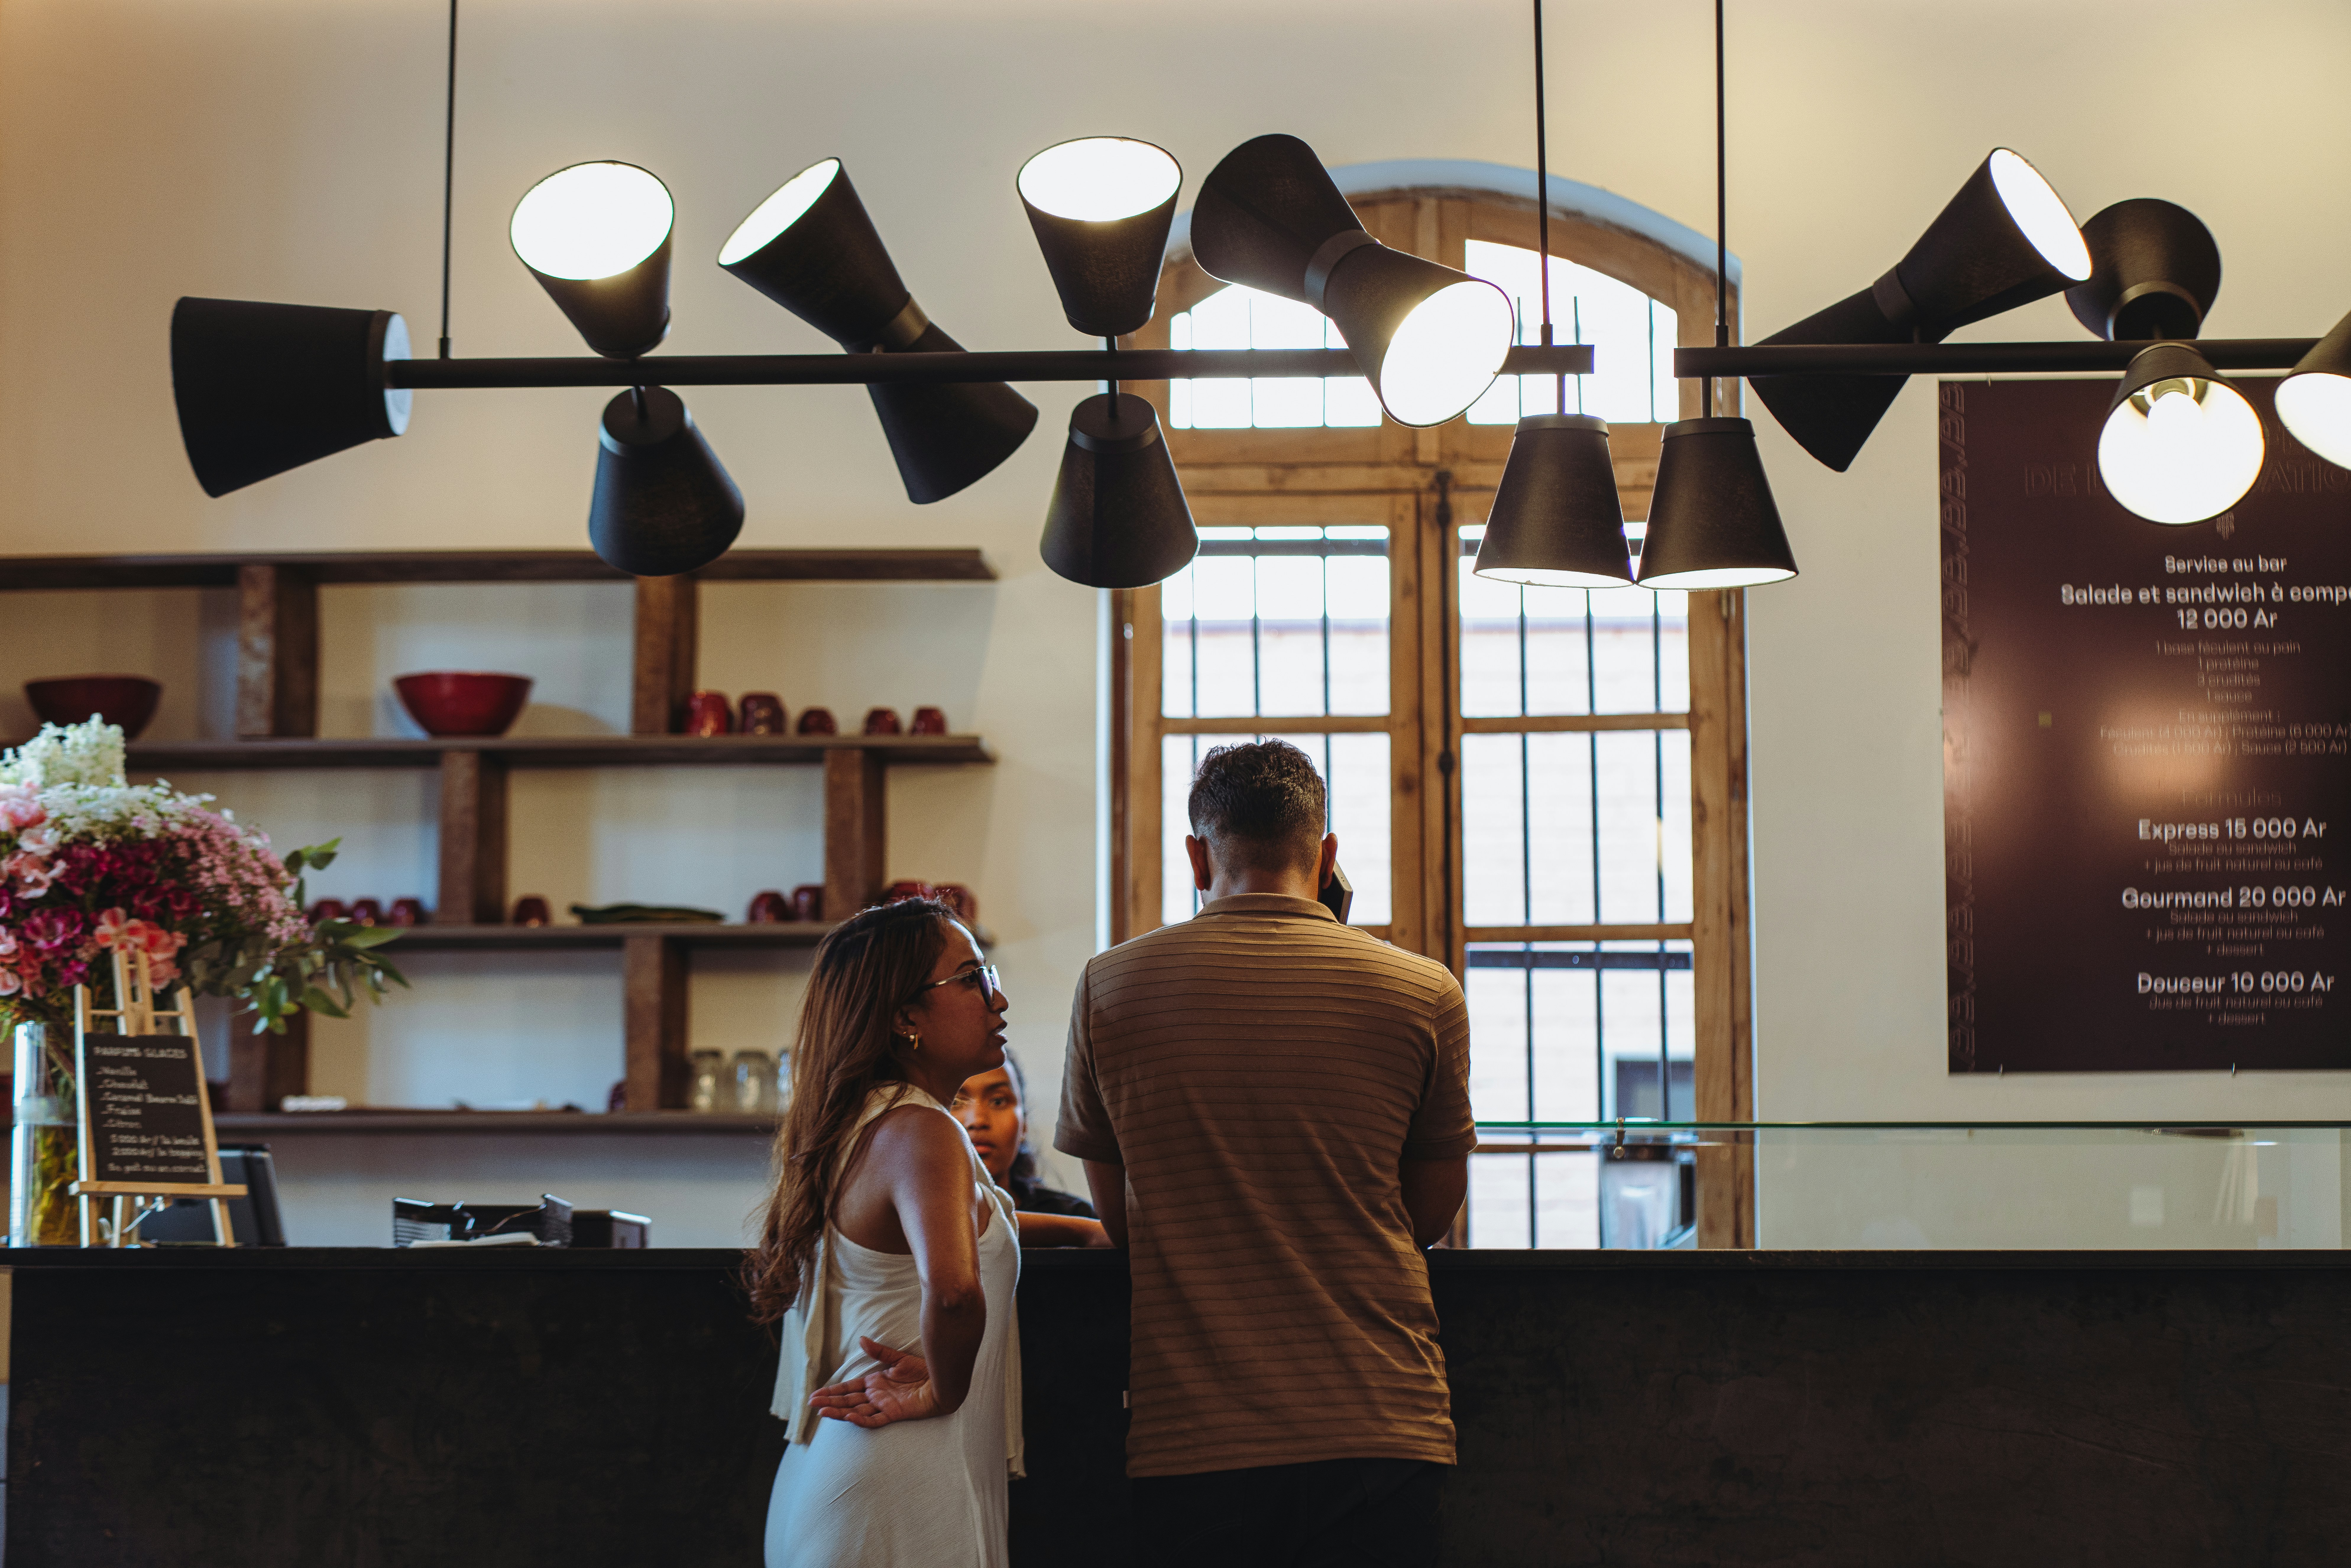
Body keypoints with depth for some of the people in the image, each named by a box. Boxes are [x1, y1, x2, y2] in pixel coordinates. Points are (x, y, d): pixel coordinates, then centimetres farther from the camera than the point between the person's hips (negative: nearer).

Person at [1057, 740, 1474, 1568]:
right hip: (1378, 1430, 0)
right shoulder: (1424, 993, -1)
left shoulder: (1109, 986, 1)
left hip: (1188, 1437, 0)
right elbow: (1432, 1214, 10)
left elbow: (1118, 1216, 10)